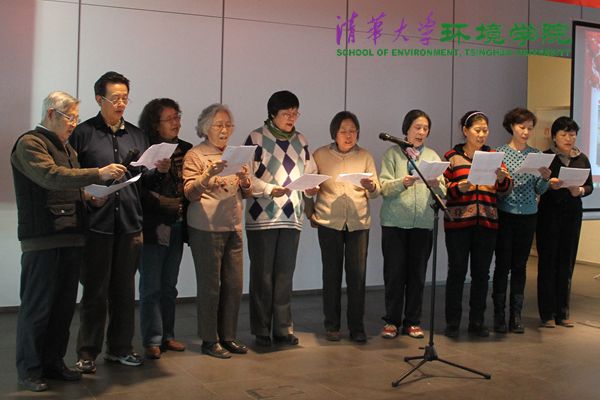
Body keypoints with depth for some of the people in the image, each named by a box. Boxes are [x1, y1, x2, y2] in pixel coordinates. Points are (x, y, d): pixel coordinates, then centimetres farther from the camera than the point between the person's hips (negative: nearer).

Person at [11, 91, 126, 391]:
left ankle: (53, 362, 24)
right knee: (37, 306, 0)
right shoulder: (29, 144, -7)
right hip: (42, 238, -8)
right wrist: (98, 173, -27)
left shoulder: (66, 147, 20)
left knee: (64, 305, 12)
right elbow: (51, 176, -23)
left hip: (71, 236, 8)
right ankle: (29, 370, 12)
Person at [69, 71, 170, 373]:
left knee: (124, 288, 12)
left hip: (129, 223, 4)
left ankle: (120, 347, 25)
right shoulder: (83, 133, 0)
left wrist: (159, 170, -5)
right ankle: (87, 353, 14)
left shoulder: (136, 135, 14)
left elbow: (143, 178, 14)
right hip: (96, 222, -4)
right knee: (95, 291, 1)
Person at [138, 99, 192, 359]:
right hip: (153, 227, -6)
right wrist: (169, 204, -13)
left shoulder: (185, 150, 9)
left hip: (177, 227, 6)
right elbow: (140, 190, -12)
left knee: (169, 286, 13)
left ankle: (167, 336, 22)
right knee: (151, 287, 1)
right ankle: (152, 341, 8)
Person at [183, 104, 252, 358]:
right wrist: (209, 174, -24)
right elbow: (190, 193, -9)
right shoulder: (195, 155, -1)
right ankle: (209, 340, 9)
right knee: (210, 285, -1)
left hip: (233, 227, 6)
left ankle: (228, 336, 18)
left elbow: (246, 193, 19)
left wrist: (244, 180, -4)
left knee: (234, 284, 6)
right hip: (206, 229, -6)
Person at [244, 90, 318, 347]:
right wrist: (269, 189, -21)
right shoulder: (257, 138, -3)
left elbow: (310, 173, 15)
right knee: (262, 275, 3)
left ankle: (283, 328, 18)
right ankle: (261, 331, 14)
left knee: (285, 274, 9)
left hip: (291, 217, 5)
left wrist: (311, 187, -6)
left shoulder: (300, 141, 13)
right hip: (262, 217, -4)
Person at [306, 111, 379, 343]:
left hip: (359, 222, 1)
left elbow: (376, 191, 2)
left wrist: (371, 187, -19)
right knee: (332, 274, 4)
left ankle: (357, 327, 10)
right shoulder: (320, 155, 2)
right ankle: (332, 326, 15)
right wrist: (310, 213, 2)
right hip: (329, 222, -1)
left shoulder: (365, 156, 6)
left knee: (357, 275, -1)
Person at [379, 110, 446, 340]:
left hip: (423, 223, 3)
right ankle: (392, 321, 14)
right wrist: (402, 183, -25)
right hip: (394, 222, -2)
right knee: (394, 273, 1)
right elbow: (384, 187, -7)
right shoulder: (392, 154, 3)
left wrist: (436, 186, -18)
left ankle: (412, 322, 18)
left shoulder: (432, 156, 12)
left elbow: (443, 193, 4)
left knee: (417, 274, 6)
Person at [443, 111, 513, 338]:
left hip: (486, 223, 3)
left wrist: (501, 178, -15)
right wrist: (460, 188, -20)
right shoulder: (452, 156, 3)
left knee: (481, 272, 7)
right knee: (457, 271, 0)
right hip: (458, 223, -3)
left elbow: (506, 189, 6)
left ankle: (477, 321, 18)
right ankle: (452, 322, 10)